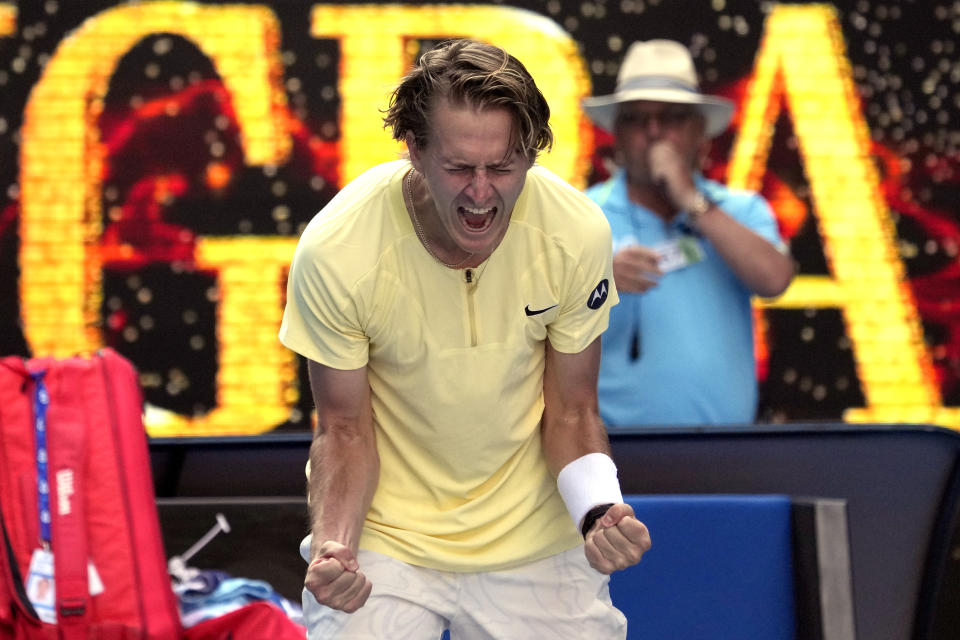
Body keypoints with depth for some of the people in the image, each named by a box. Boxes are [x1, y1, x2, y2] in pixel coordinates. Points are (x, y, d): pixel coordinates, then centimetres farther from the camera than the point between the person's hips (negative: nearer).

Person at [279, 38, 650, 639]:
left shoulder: (578, 234, -18)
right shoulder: (335, 253, -23)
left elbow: (571, 412, -5)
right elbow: (346, 429, -10)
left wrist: (600, 511, -24)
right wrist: (333, 545, -28)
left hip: (533, 538, 2)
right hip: (384, 538, -2)